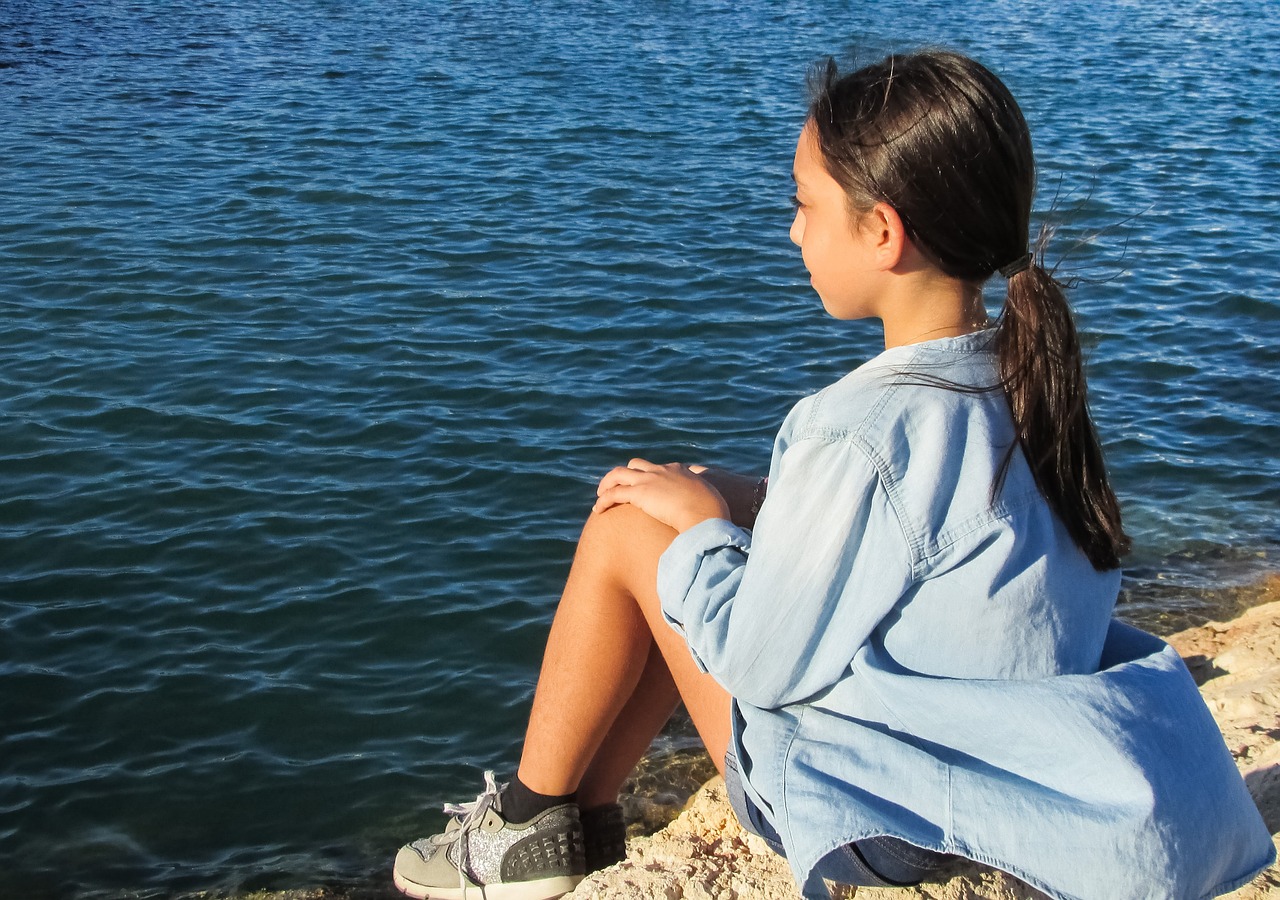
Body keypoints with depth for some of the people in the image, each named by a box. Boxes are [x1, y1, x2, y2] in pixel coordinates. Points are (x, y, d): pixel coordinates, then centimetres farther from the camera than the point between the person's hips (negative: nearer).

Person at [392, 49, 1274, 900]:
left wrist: (697, 521, -4)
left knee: (625, 526, -1)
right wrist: (726, 505, 6)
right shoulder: (1030, 387, -4)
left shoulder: (861, 434, -29)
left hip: (868, 816, -8)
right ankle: (585, 820, 25)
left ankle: (533, 827, 17)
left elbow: (760, 664, -20)